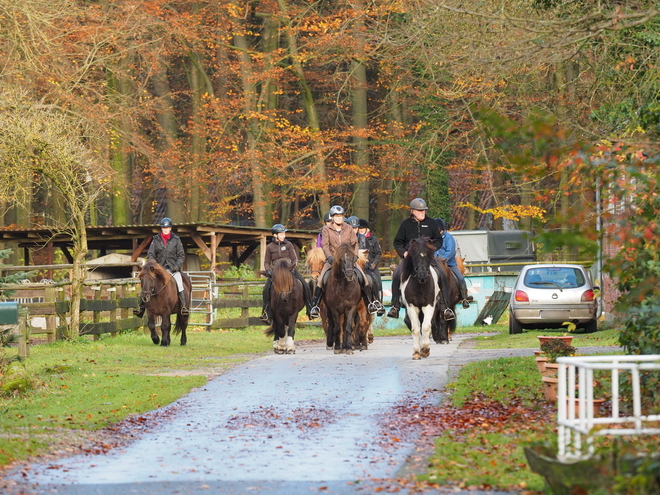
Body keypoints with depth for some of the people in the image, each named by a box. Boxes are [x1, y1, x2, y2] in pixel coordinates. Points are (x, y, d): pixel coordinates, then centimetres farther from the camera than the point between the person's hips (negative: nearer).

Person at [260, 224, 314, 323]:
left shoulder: (288, 244, 4)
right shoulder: (270, 247, 5)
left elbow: (294, 259, 4)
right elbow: (266, 262, 10)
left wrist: (293, 268, -15)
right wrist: (268, 270, -10)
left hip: (290, 269, 0)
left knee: (306, 287, -15)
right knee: (266, 289, -24)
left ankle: (310, 310, -6)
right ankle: (266, 313, -17)